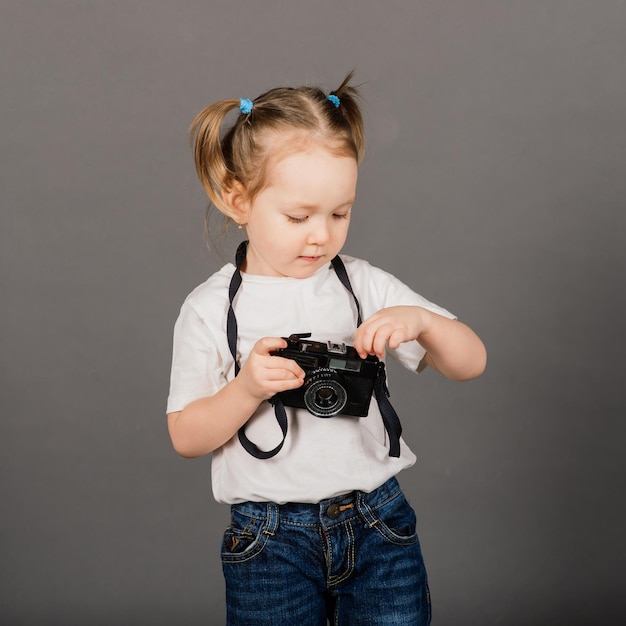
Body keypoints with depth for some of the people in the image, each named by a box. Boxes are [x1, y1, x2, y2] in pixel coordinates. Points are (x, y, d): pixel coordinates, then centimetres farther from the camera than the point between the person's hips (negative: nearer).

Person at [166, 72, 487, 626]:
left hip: (378, 522, 2)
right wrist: (248, 389, -20)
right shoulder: (211, 308, -3)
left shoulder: (365, 285, 1)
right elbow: (185, 437, -3)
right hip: (270, 538, -1)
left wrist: (421, 320, -18)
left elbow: (470, 363, 1)